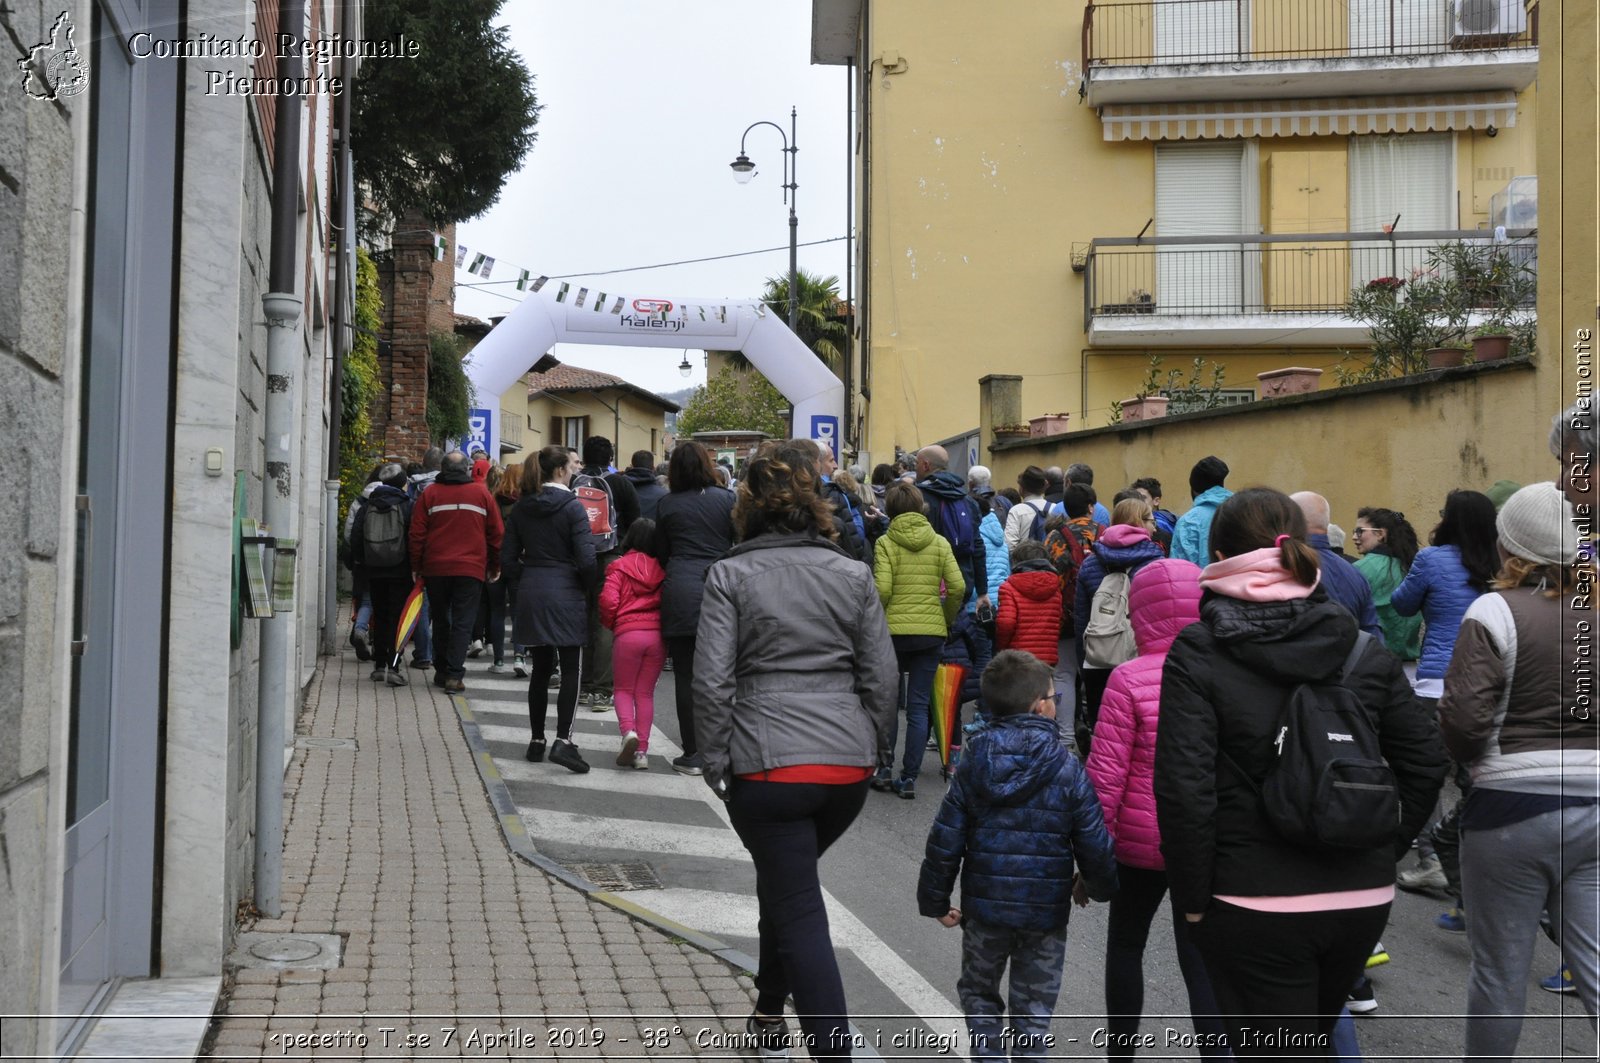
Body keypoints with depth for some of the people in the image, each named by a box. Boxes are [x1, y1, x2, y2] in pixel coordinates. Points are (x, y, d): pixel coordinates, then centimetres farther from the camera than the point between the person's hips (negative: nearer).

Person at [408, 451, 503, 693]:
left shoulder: (429, 493, 3)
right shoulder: (482, 494, 4)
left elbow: (417, 534, 2)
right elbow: (496, 534, 6)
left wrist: (416, 566, 11)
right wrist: (495, 567, 16)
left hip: (435, 568, 1)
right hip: (471, 569, -1)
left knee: (440, 621, 15)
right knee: (462, 622, -1)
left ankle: (442, 671, 20)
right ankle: (454, 675, -11)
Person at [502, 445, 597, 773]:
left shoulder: (521, 508, 6)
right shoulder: (572, 507, -11)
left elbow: (508, 558, 7)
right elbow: (586, 559, -16)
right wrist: (588, 584, 2)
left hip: (531, 596, 6)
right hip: (565, 596, -6)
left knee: (539, 669, 13)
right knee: (572, 670, 0)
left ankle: (536, 741, 17)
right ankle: (563, 740, -11)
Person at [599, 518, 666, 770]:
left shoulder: (620, 567, -1)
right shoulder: (662, 569, 5)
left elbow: (608, 601, -10)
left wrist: (609, 623, 9)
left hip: (627, 634, -2)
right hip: (657, 634, 2)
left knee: (624, 689, 13)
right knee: (646, 693, 12)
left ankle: (628, 731, -15)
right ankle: (642, 751, 7)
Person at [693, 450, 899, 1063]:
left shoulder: (730, 576, -4)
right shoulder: (853, 574, 5)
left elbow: (713, 680, -9)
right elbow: (881, 675, 6)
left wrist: (715, 760, 1)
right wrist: (876, 751, 16)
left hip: (767, 765, -4)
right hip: (848, 763, 5)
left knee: (799, 913, 0)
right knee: (785, 884, 26)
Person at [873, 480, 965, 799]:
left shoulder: (886, 542, -4)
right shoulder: (939, 542, 4)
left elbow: (882, 590, -13)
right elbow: (958, 588, -3)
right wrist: (946, 618, 12)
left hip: (894, 630, -2)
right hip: (931, 631, 2)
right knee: (918, 706, 6)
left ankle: (884, 769, 11)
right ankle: (909, 778, 5)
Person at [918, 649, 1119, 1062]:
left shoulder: (972, 766, -6)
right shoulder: (1068, 770, -10)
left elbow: (945, 842, -5)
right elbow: (1094, 844, -6)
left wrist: (935, 900, 8)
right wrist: (1101, 886, 15)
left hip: (984, 907, 1)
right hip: (1046, 912, -1)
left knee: (978, 990, 21)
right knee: (1034, 1007, 12)